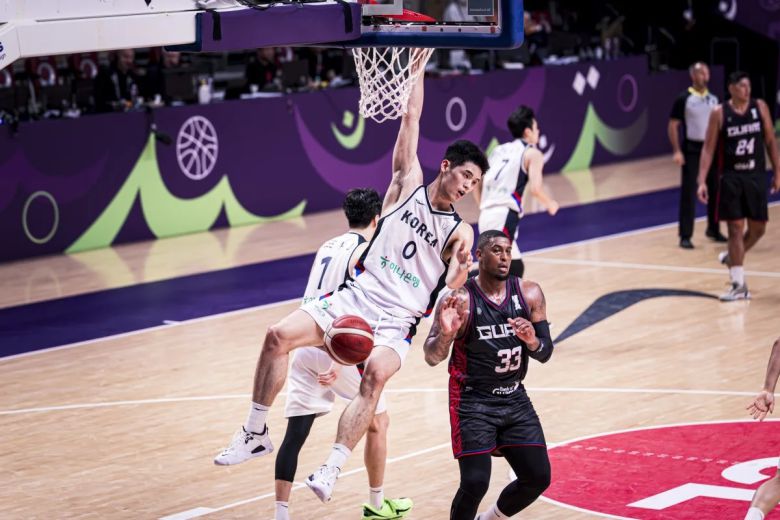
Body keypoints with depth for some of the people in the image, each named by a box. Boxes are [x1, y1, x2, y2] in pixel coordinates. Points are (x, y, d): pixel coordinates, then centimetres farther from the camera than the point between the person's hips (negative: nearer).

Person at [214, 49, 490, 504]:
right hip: (356, 297, 2)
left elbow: (451, 290, -5)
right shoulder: (408, 184, 9)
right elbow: (410, 121, 7)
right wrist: (418, 67, 7)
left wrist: (459, 272, -27)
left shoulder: (460, 232, 6)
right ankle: (256, 433, -4)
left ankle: (332, 470, -34)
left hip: (396, 321, -2)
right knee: (279, 336, -17)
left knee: (376, 373, -33)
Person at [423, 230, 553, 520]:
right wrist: (445, 334, -39)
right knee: (475, 483, -16)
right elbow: (431, 358, -18)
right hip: (473, 401, -5)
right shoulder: (460, 300, -16)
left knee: (538, 478, 5)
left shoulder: (529, 294, -4)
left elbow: (545, 354, -1)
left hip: (515, 399, 5)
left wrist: (532, 341, -24)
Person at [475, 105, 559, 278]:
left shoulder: (499, 150, 22)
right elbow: (536, 188, -10)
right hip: (504, 217, -8)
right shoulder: (532, 153, 3)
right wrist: (550, 204, 9)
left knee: (515, 267, 19)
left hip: (487, 215, 8)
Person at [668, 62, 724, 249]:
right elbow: (673, 126, -7)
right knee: (689, 193, -5)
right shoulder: (684, 99, -7)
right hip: (692, 149, -5)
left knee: (715, 190, 9)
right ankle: (685, 236, -1)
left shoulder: (713, 99, 9)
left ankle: (713, 229, 25)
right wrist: (676, 151, -14)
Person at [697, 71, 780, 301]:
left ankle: (732, 258, 36)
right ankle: (739, 285, -1)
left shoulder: (760, 107, 1)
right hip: (731, 178, -3)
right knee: (735, 228, -4)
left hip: (756, 176, 3)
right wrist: (702, 181, -12)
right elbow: (708, 148, -4)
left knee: (757, 228, 8)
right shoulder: (719, 113, -5)